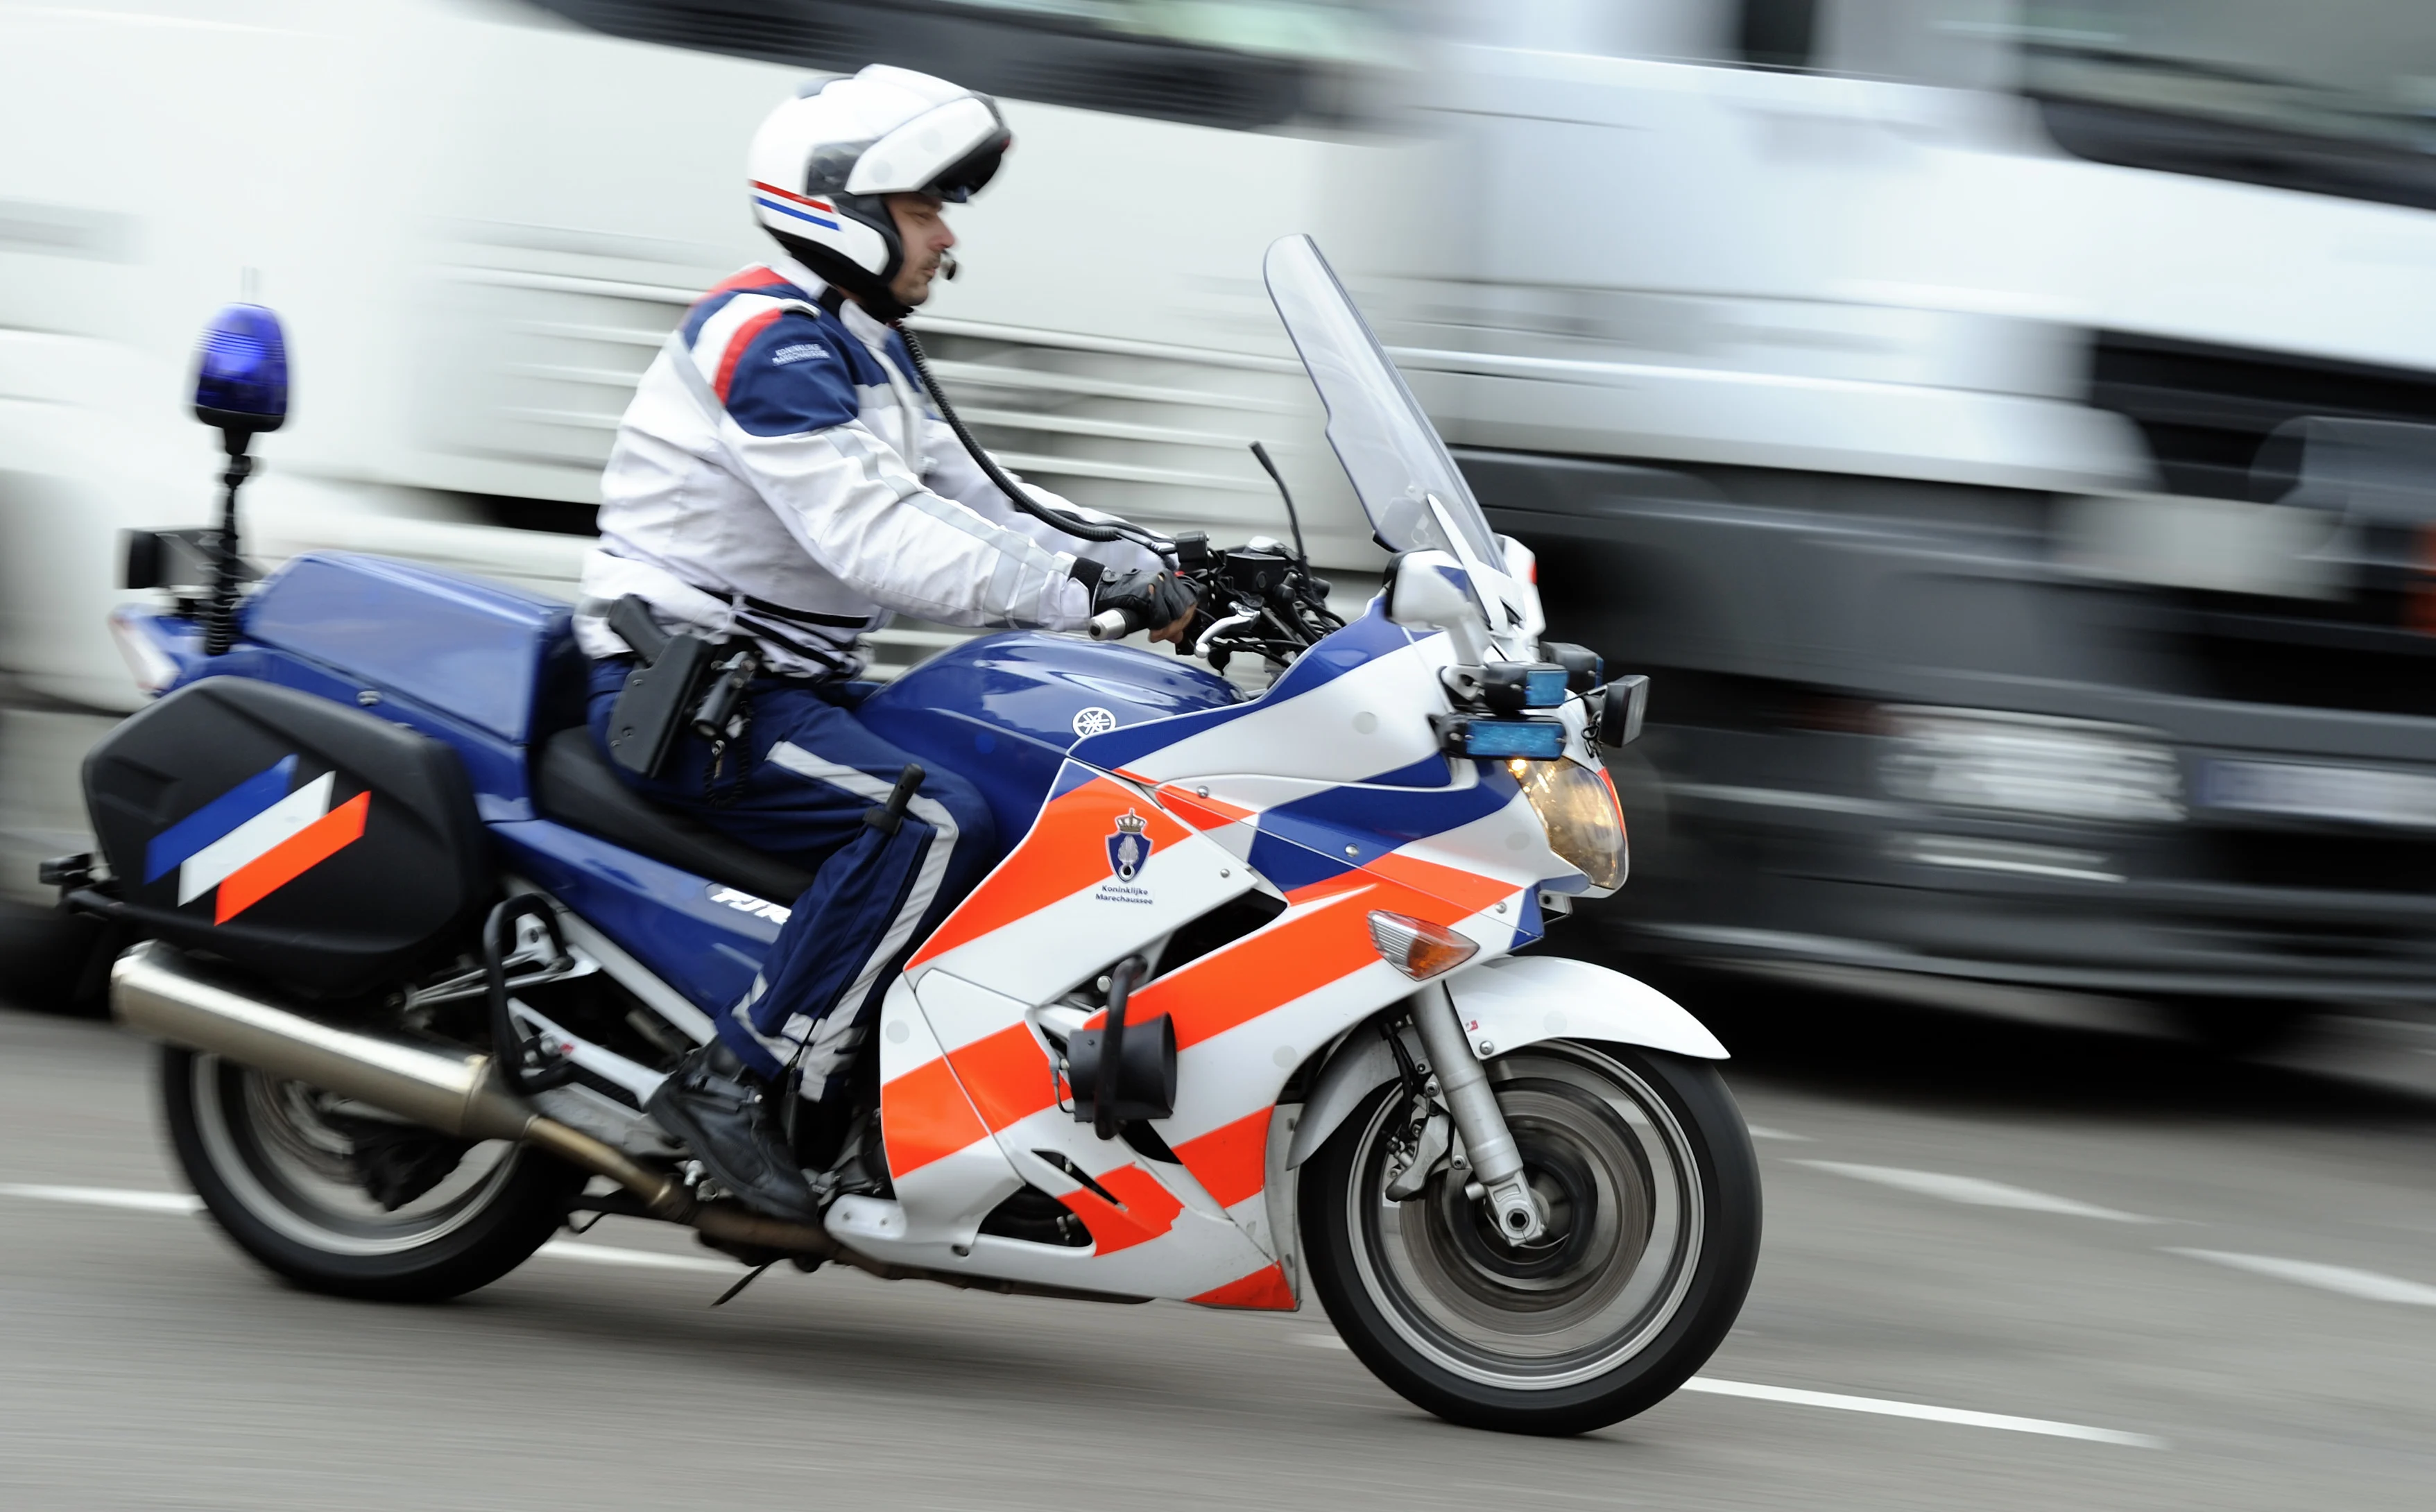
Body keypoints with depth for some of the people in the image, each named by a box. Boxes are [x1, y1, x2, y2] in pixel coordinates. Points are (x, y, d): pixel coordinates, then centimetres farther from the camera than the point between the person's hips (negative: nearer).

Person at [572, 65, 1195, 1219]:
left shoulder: (861, 349, 17)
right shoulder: (769, 339, -17)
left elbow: (972, 499, 15)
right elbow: (872, 542, -27)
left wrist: (1149, 569, 0)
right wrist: (1087, 586, -28)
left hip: (786, 681, 11)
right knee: (934, 823, -29)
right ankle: (739, 1082, -23)